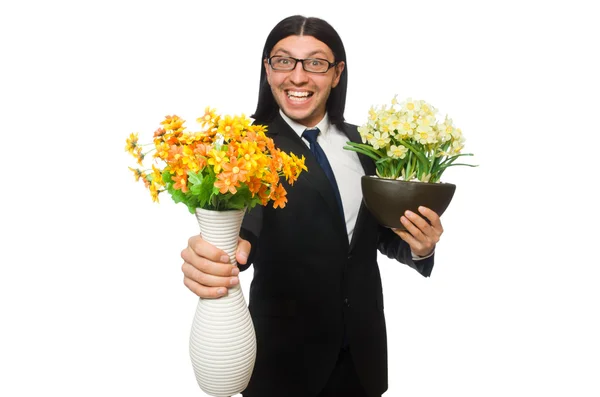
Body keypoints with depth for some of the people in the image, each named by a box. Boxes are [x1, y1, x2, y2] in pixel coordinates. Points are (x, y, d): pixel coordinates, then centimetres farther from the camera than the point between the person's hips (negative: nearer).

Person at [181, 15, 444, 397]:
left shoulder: (361, 142, 2)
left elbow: (381, 230, 8)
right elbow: (242, 215, -30)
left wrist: (417, 246, -13)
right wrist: (211, 255, -52)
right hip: (284, 353, -4)